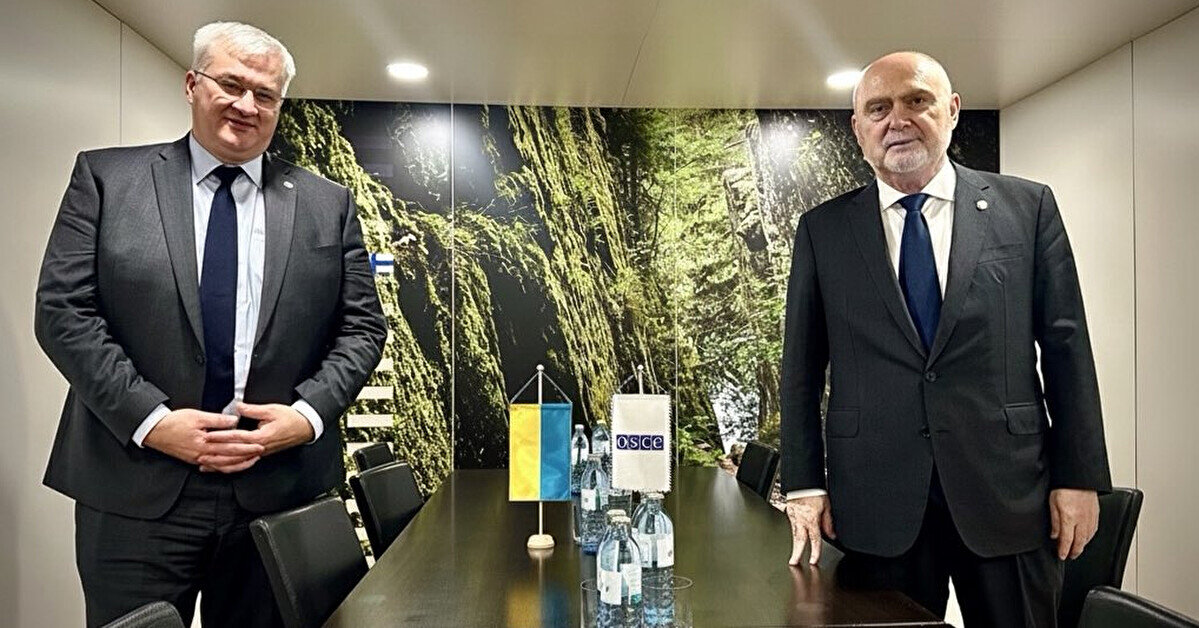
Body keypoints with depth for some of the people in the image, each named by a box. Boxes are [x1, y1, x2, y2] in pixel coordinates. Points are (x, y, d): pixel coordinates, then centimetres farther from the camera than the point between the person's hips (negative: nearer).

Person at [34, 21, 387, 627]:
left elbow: (362, 326, 4)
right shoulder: (106, 177, 4)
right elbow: (63, 311, -2)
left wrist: (308, 413, -10)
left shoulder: (327, 205, 6)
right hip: (136, 491, -1)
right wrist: (150, 419, -12)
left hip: (280, 487, 2)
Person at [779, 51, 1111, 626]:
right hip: (875, 503, 0)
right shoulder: (822, 230, 3)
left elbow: (1066, 346, 4)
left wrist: (1079, 477, 0)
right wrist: (804, 485, -1)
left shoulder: (1027, 207, 4)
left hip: (1008, 492, 1)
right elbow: (801, 367, 3)